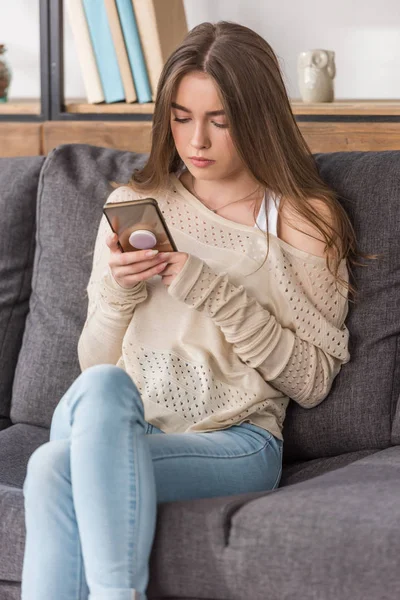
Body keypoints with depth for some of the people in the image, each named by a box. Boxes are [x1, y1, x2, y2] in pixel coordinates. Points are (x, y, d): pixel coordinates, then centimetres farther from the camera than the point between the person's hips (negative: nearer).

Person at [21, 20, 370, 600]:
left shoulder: (302, 219, 5)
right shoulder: (133, 203, 15)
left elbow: (312, 381, -1)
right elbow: (94, 365, 14)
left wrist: (215, 293, -11)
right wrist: (117, 292, -7)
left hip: (236, 444, -3)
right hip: (122, 436, 4)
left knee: (57, 467, -30)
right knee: (100, 387, -34)